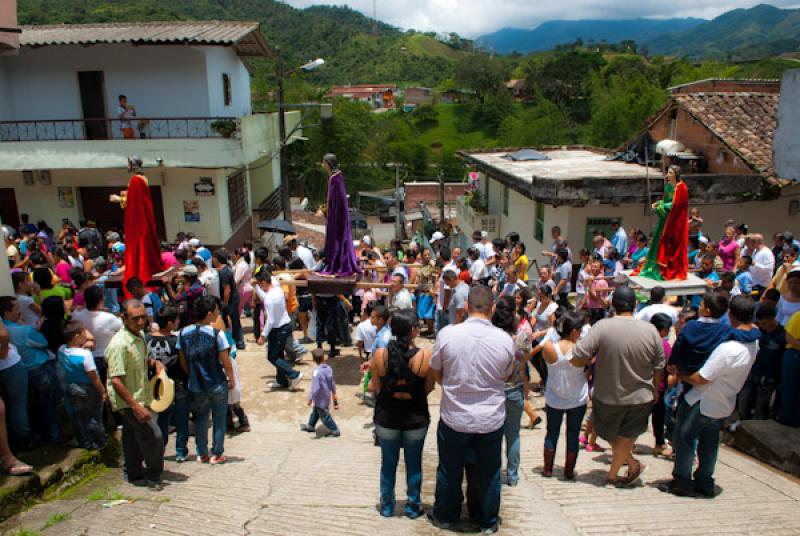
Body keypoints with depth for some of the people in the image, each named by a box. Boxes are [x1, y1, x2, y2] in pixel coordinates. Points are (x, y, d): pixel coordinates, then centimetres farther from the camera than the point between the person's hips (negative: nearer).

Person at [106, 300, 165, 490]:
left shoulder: (139, 336, 3)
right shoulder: (119, 344, -25)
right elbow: (116, 381, -27)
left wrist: (154, 363, 1)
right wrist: (136, 406, -27)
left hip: (139, 397, 9)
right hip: (128, 401, -9)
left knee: (133, 436, 21)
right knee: (154, 436, -8)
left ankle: (135, 473, 36)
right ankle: (153, 476, 9)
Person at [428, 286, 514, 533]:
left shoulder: (447, 334, -17)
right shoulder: (505, 339, -15)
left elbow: (435, 372, -2)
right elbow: (505, 376, 3)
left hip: (454, 417, 0)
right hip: (491, 418, 1)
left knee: (450, 471, 19)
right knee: (489, 473, 20)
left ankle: (444, 516, 39)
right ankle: (488, 521, 37)